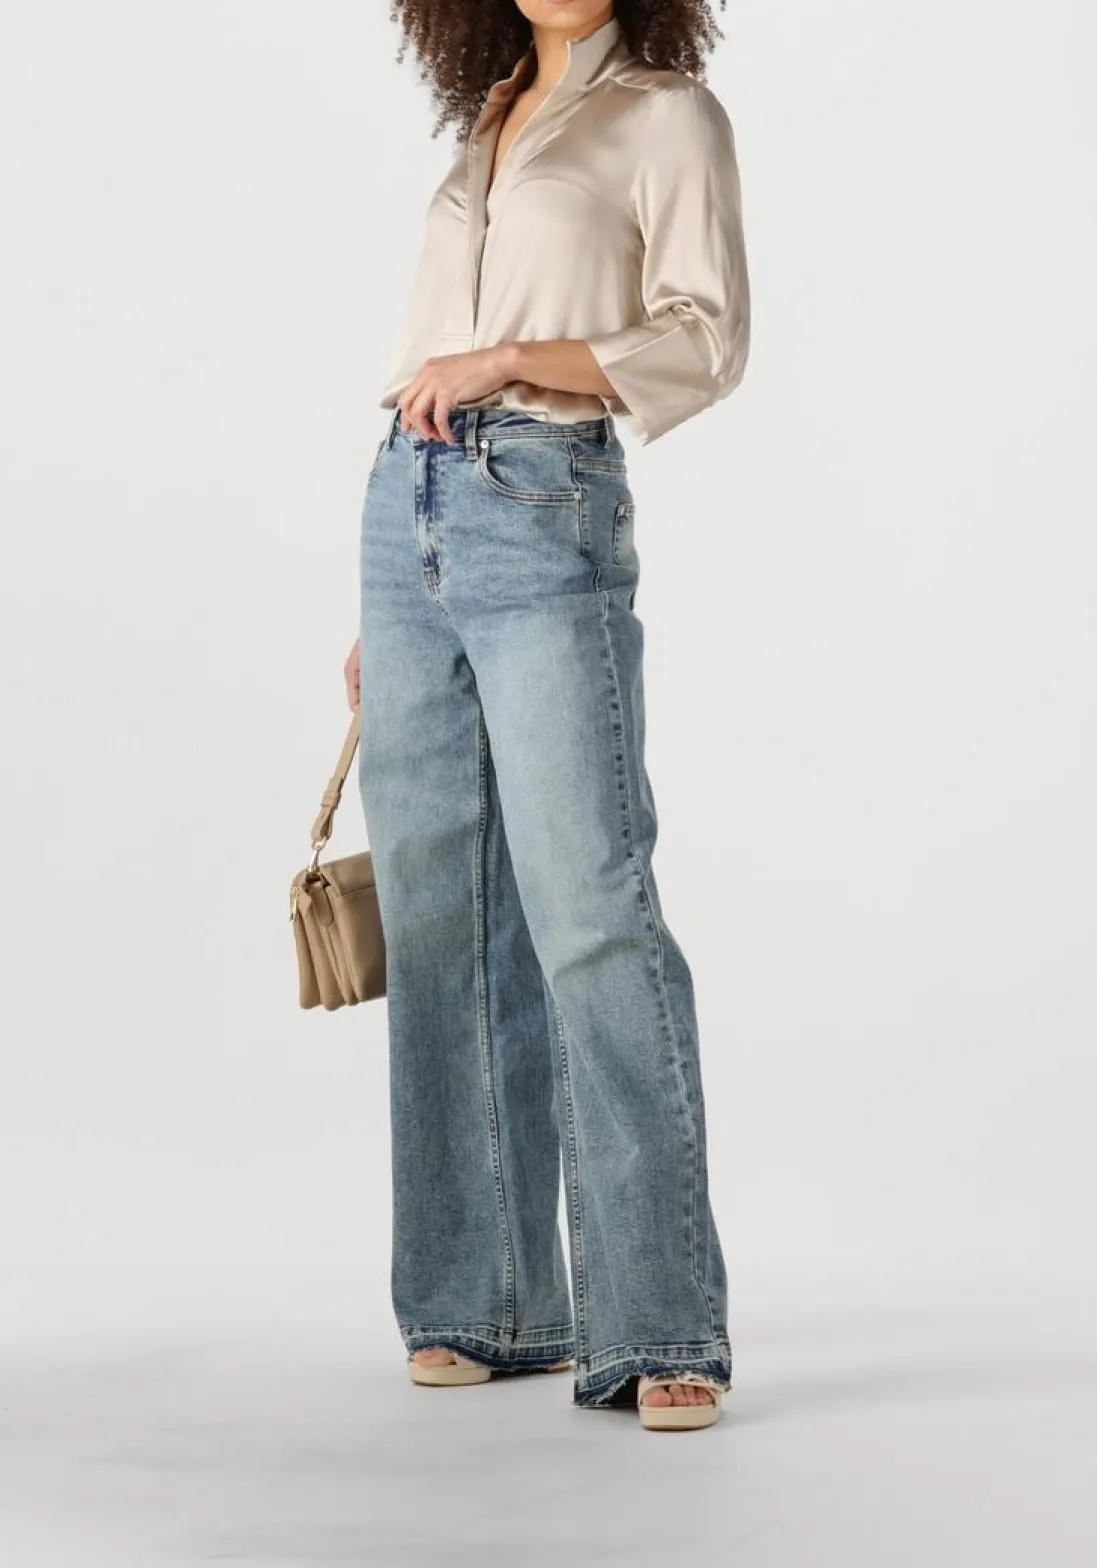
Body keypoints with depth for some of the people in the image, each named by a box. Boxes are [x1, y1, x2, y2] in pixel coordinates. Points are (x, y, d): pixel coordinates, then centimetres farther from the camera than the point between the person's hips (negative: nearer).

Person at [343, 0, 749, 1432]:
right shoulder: (487, 129, 21)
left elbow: (708, 337, -8)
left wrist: (511, 357, -15)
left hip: (548, 513, -6)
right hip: (409, 512, 6)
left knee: (589, 911, -13)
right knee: (442, 921, 4)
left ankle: (661, 1326, -11)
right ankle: (482, 1302, 12)